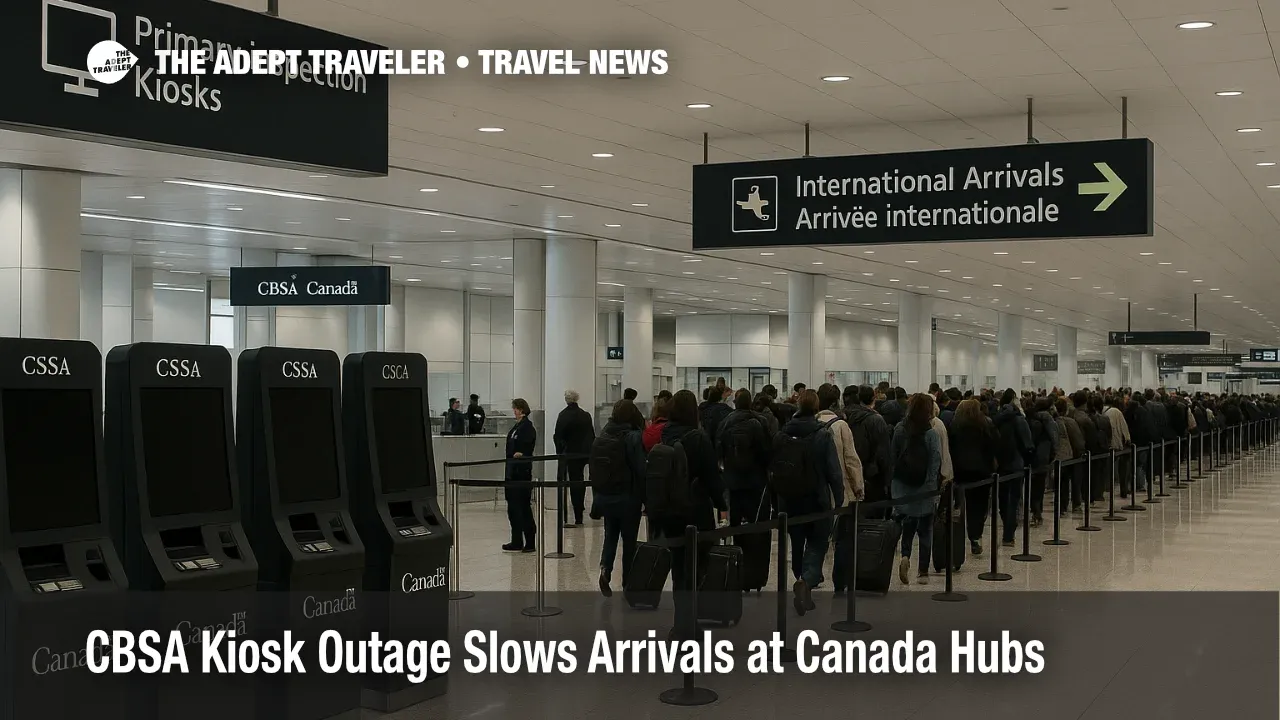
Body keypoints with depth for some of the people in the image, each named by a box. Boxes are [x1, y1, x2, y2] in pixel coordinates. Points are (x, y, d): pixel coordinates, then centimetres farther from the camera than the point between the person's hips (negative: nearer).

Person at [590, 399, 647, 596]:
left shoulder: (601, 438, 4)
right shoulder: (633, 438, -13)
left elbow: (594, 471, 7)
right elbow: (641, 471, -16)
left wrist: (597, 498, 14)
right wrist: (646, 499, -9)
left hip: (603, 496, 5)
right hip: (627, 497, -4)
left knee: (610, 535, 17)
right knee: (629, 539, 9)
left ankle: (605, 569, -8)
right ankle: (628, 583, 15)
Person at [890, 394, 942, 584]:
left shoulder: (899, 431, -2)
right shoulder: (931, 434, -11)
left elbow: (893, 457, 2)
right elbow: (935, 463, -11)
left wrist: (894, 481, 10)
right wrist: (934, 489, -5)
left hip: (902, 486, 2)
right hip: (924, 489, -2)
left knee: (907, 523, 16)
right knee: (926, 529, 9)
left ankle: (905, 556, -9)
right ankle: (923, 572, 12)